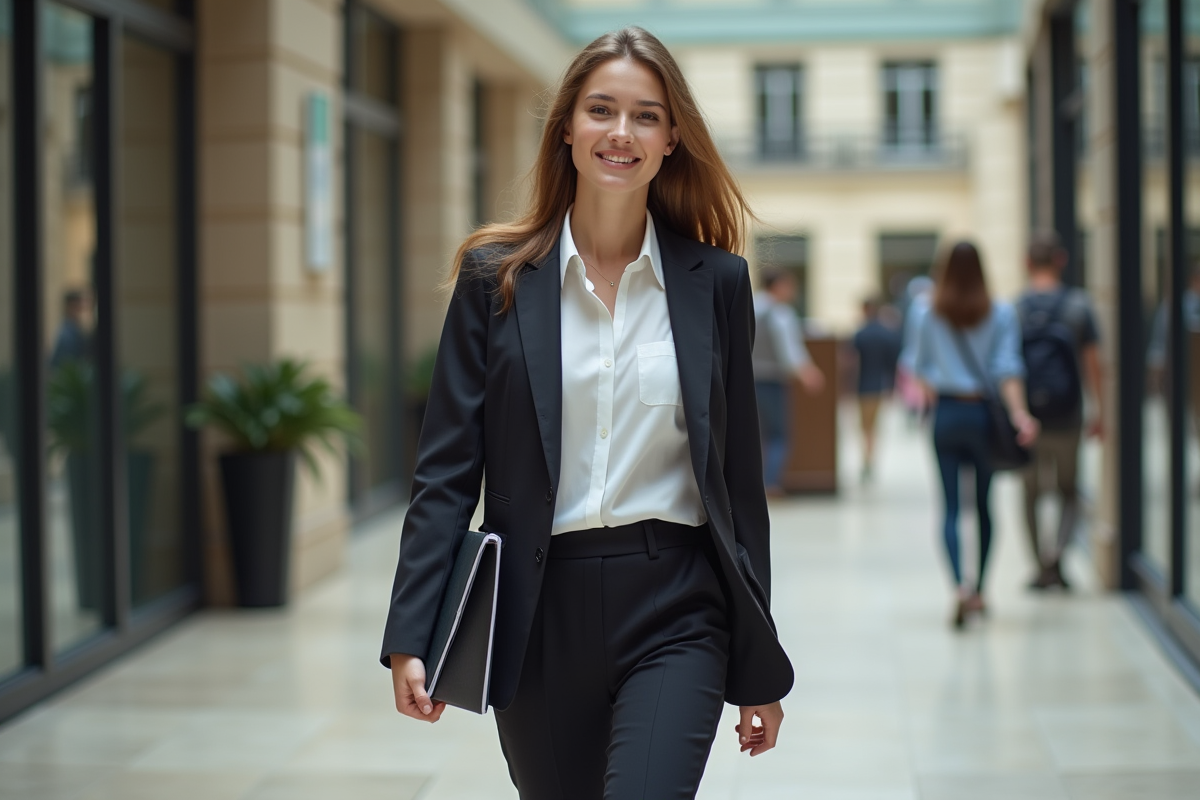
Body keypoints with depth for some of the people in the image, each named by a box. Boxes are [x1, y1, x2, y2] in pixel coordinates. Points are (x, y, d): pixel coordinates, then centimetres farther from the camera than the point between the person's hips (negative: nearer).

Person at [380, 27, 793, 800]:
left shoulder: (715, 281, 3)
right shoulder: (496, 277, 2)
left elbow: (739, 476, 6)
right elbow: (447, 469, 0)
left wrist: (760, 666, 8)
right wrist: (410, 638, -8)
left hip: (675, 612, -1)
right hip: (539, 615, 1)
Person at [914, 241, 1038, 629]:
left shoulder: (932, 316, 1)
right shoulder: (1001, 314, -3)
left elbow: (921, 367, 13)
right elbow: (1007, 367, -14)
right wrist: (1019, 412, -20)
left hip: (947, 414, 0)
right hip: (985, 413, 0)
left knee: (951, 508, -1)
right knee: (984, 505, 14)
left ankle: (960, 585, -23)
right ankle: (978, 591, 20)